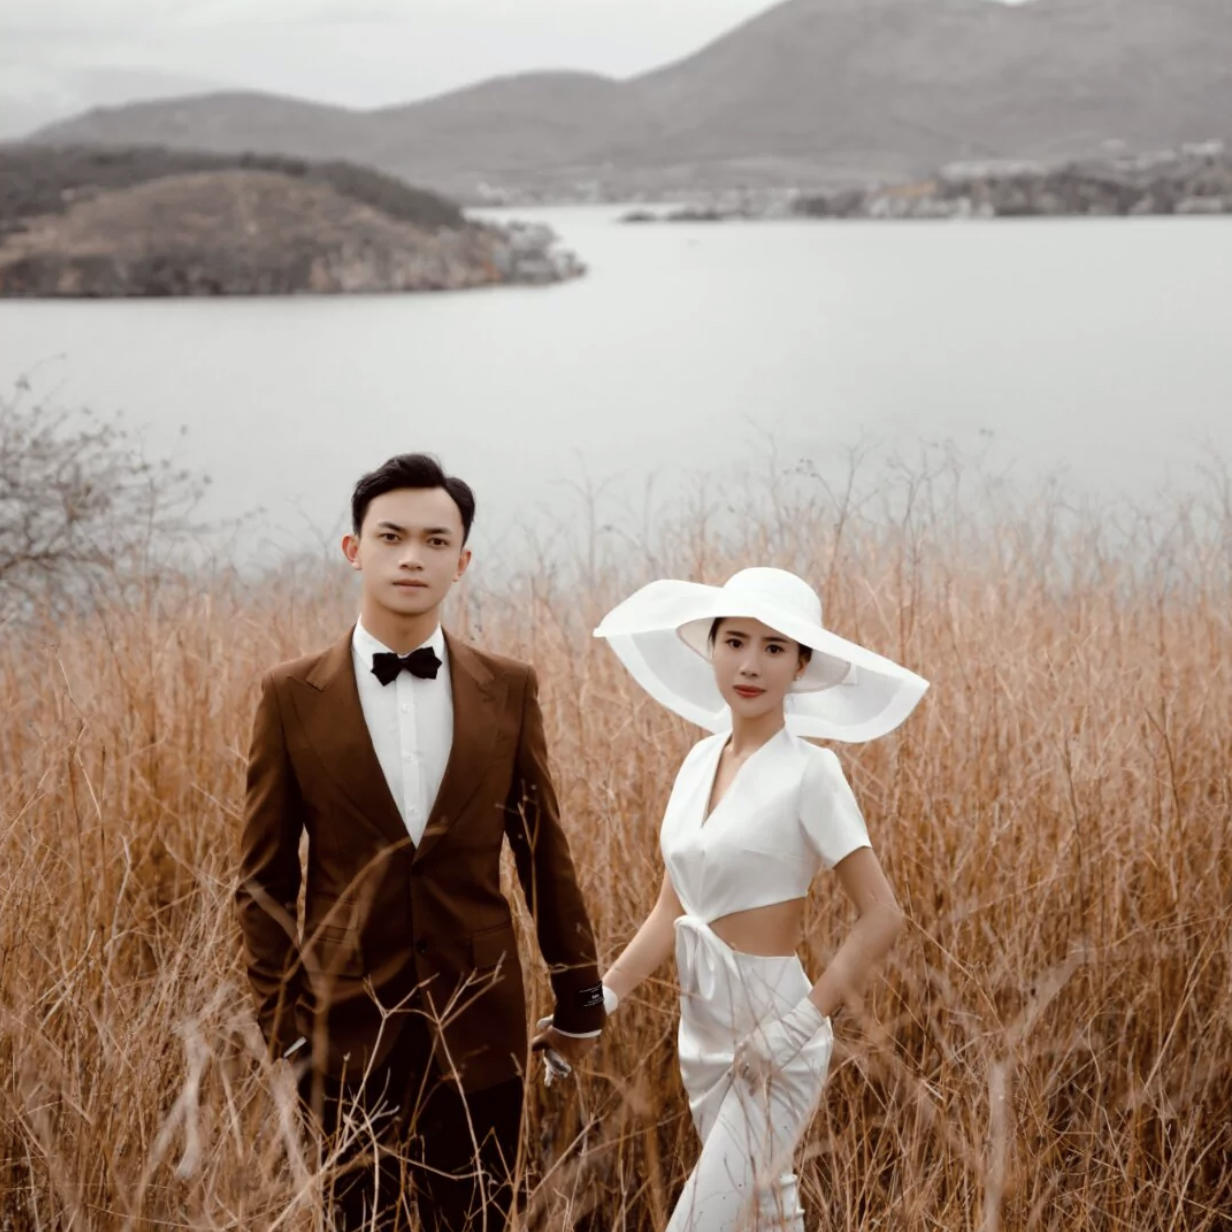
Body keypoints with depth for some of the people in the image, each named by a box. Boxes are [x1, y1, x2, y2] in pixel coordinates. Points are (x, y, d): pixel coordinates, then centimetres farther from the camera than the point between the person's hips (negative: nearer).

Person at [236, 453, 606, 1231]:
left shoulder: (510, 690, 1)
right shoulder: (293, 697, -3)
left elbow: (545, 855, 6)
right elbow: (265, 879, 0)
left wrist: (581, 1000, 9)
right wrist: (282, 1023, -3)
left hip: (479, 1022, 1)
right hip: (349, 1027, -1)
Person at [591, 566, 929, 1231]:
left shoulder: (808, 772, -14)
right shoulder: (701, 759, 6)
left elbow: (881, 914, -16)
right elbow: (672, 910, 11)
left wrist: (806, 1017, -20)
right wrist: (602, 995, 4)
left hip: (771, 1039, -7)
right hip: (704, 1030, 7)